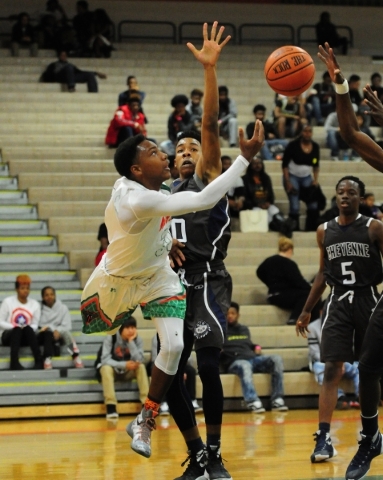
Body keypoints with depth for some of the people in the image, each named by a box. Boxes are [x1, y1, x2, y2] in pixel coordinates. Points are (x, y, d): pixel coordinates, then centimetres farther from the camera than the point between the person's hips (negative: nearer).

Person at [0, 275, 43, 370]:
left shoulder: (35, 304, 5)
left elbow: (35, 325, 5)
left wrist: (28, 328, -18)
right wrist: (15, 326, -19)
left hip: (24, 338, 2)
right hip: (8, 335, -2)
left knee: (28, 329, -32)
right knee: (17, 329, -35)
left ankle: (39, 361, -38)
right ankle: (14, 362, -46)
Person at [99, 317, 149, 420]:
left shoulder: (138, 339, -11)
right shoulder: (110, 338, -18)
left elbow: (139, 360, -23)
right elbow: (105, 360, -24)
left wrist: (131, 342, -29)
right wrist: (124, 365, -35)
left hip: (128, 372, 2)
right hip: (112, 371, -2)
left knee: (141, 366, -26)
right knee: (106, 368, -36)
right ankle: (111, 407, -42)